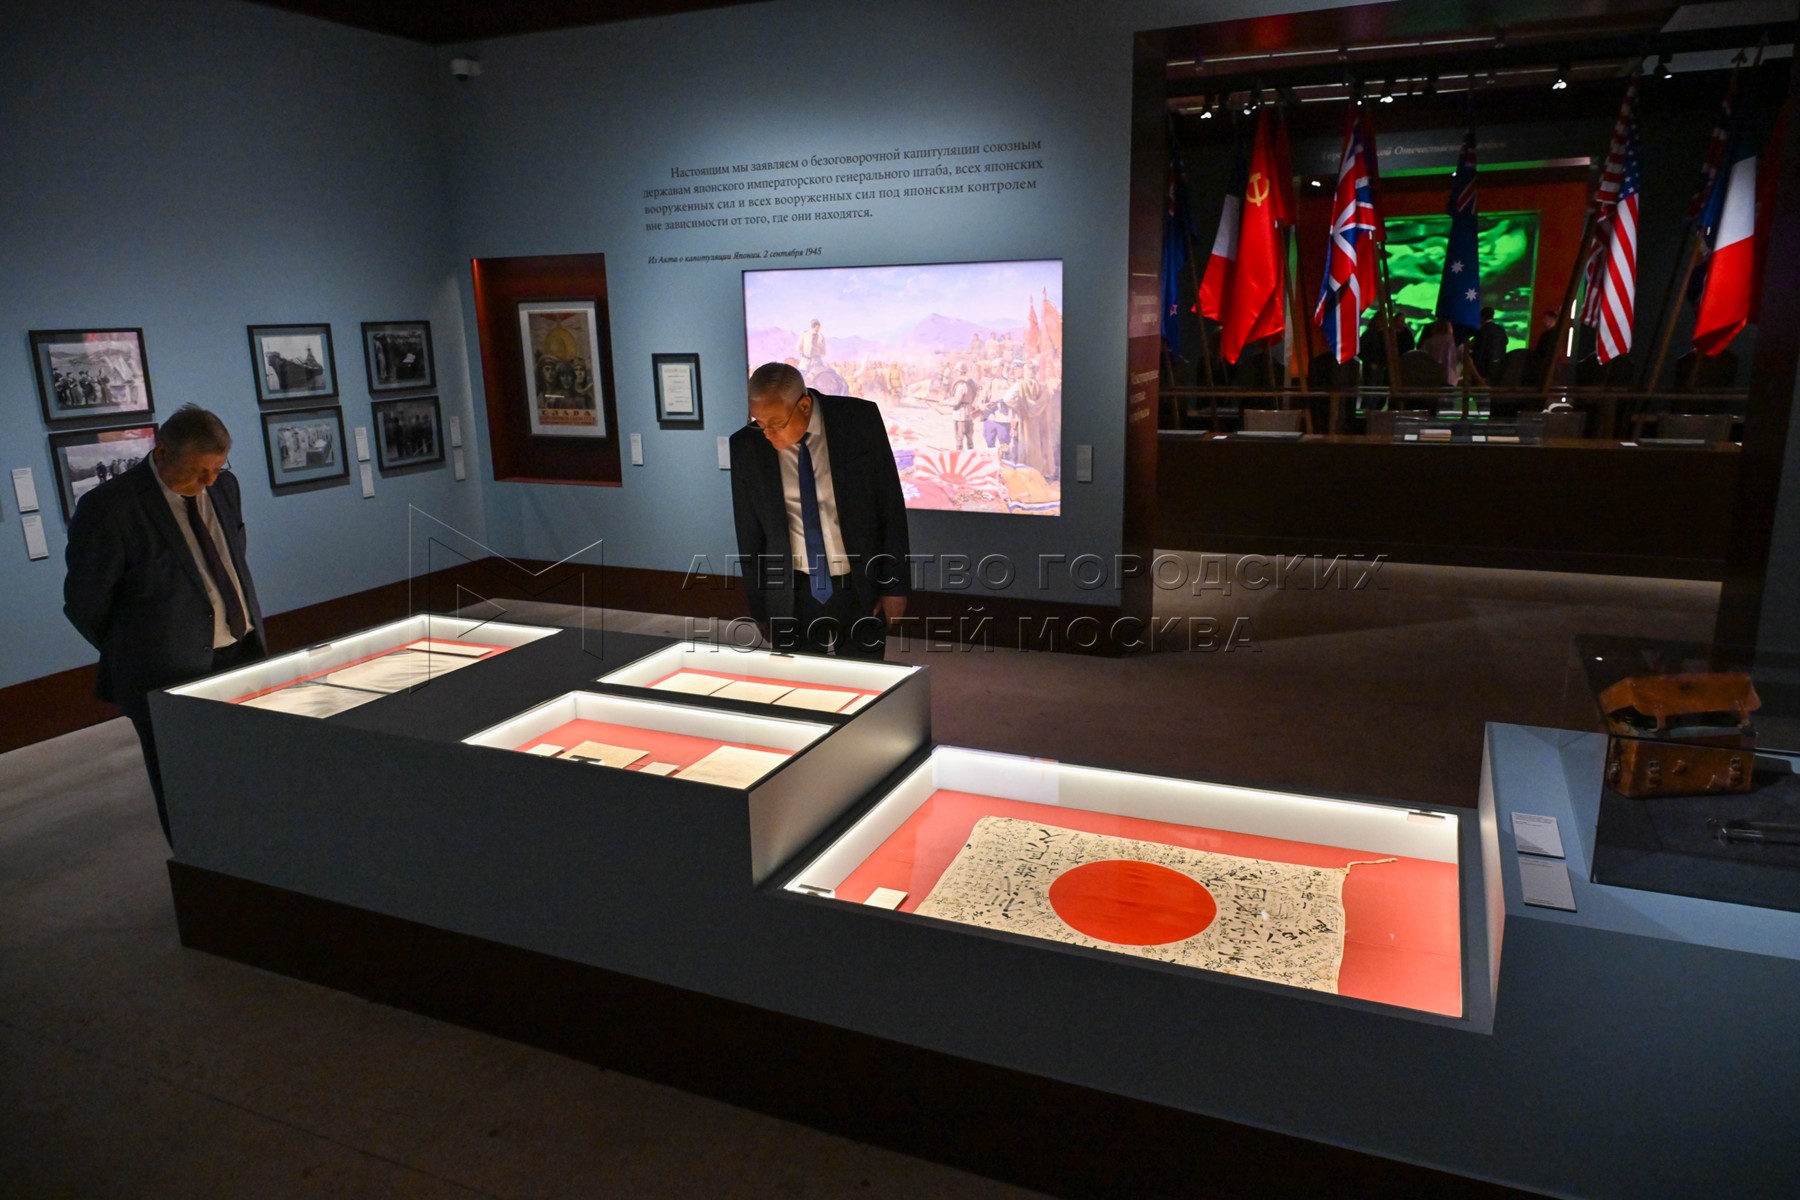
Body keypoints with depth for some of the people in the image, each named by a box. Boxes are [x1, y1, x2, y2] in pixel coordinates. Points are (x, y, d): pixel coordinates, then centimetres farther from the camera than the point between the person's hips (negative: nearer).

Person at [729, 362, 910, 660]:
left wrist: (896, 584, -4)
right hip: (791, 596, 1)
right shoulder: (746, 446, -7)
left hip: (863, 589, 0)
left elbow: (891, 505, -4)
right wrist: (759, 607, 5)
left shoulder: (860, 419, -10)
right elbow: (749, 533, 2)